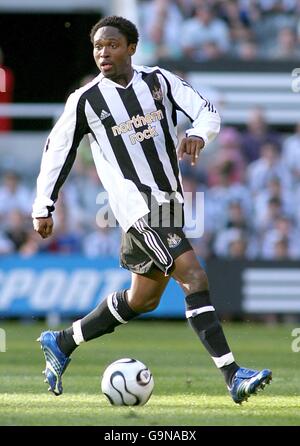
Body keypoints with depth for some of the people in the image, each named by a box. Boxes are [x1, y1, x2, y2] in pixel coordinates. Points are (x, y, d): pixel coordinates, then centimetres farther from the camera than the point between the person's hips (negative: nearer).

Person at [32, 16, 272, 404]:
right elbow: (56, 150, 7)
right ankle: (233, 377, -22)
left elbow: (207, 110, -2)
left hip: (170, 203, 6)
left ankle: (61, 344, 33)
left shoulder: (159, 81, 6)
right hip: (137, 207, -6)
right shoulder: (85, 101, -2)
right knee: (194, 278, -19)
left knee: (143, 299, 16)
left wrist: (198, 134, -25)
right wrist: (43, 207, 8)